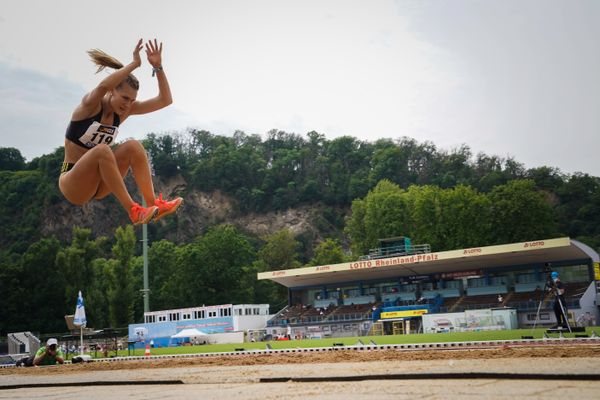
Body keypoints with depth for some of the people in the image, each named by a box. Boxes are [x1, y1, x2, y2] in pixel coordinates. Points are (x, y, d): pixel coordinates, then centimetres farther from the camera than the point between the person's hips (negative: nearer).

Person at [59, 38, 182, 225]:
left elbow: (165, 100, -5)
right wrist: (134, 64, -35)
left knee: (133, 146, -18)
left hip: (98, 184, 6)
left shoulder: (124, 110, 1)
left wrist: (158, 67, -17)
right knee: (102, 150, -35)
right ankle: (133, 210, -36)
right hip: (72, 184, -6)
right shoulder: (90, 104, -15)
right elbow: (103, 86, -40)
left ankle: (153, 204, -24)